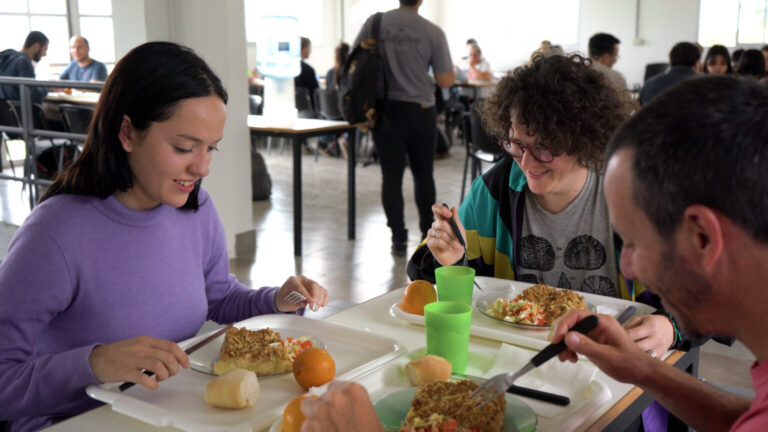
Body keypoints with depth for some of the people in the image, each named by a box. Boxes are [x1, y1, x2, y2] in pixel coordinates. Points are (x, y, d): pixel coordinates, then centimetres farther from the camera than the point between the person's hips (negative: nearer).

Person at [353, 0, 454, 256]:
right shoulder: (433, 32, -10)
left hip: (385, 110, 1)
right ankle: (427, 234, 25)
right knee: (423, 174, 14)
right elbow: (445, 81, -7)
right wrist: (452, 71, 14)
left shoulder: (375, 22, -4)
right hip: (419, 111, -1)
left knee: (391, 176, 6)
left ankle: (399, 239, 7)